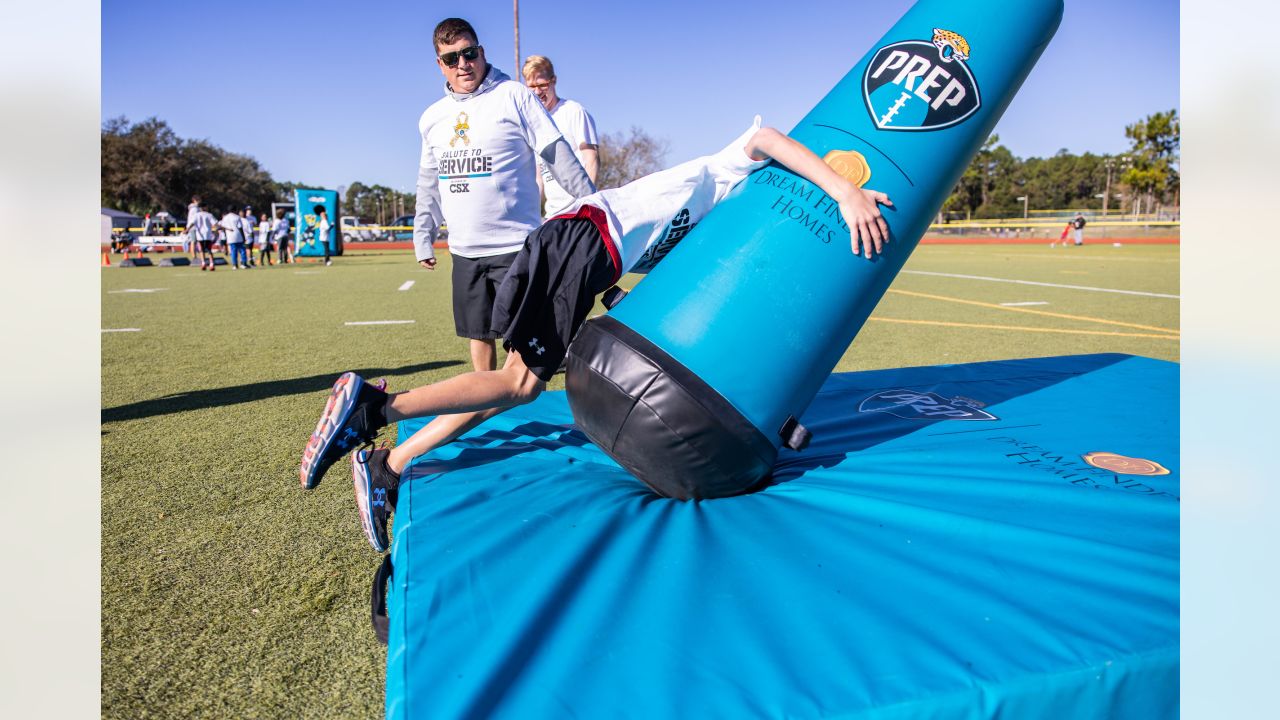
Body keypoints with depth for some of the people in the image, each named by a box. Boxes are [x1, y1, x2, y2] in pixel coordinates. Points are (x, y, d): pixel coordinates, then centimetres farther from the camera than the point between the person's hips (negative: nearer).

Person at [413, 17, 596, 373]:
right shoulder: (432, 117, 12)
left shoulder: (514, 96, -4)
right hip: (464, 251, 6)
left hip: (516, 246, -5)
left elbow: (559, 156, -7)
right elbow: (429, 183, 21)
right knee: (478, 334, 14)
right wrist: (423, 237, 20)